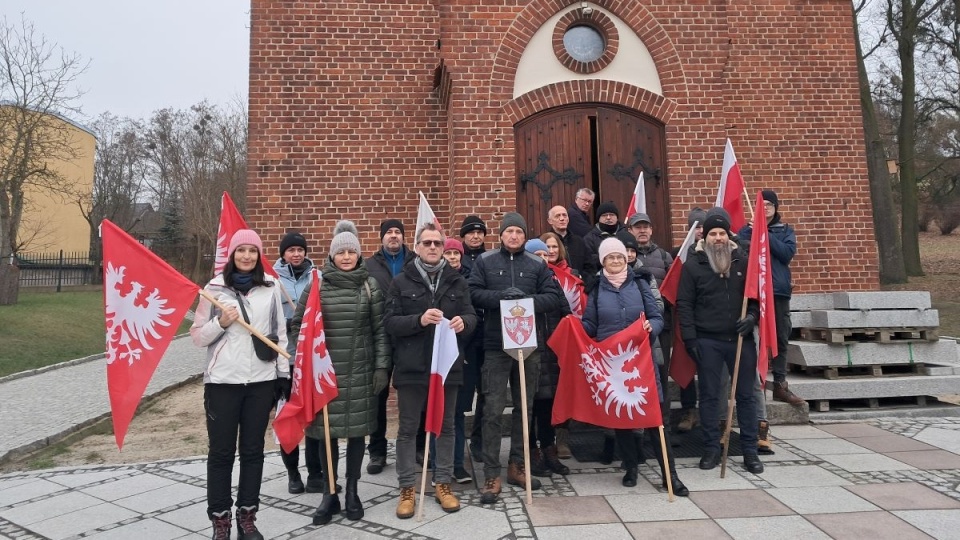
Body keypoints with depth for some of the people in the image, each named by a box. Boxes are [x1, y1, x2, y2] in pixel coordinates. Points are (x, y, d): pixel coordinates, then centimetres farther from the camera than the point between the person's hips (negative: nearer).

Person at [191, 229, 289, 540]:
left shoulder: (271, 287, 4)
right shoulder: (215, 288, -1)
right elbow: (197, 337, 3)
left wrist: (284, 374, 7)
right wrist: (220, 323, -15)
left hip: (262, 381, 2)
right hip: (222, 381, -1)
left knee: (253, 450, 10)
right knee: (221, 452, 7)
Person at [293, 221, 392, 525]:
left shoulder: (370, 285, 1)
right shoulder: (317, 285, 1)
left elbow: (380, 330, 0)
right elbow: (298, 323, 8)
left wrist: (382, 366, -4)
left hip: (360, 371, 0)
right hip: (325, 371, 0)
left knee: (357, 429, 8)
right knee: (327, 431, 5)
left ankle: (352, 492, 24)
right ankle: (329, 494, 21)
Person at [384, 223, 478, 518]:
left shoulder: (457, 281, 7)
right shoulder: (401, 282, 0)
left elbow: (472, 317, 4)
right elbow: (389, 322, -6)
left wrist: (463, 322, -20)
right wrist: (419, 320, -23)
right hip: (411, 367, -2)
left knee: (446, 427, 12)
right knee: (408, 428, 7)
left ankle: (443, 484, 26)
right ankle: (407, 488, 20)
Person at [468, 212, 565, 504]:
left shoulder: (538, 264, 7)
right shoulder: (484, 261, 4)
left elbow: (554, 297, 1)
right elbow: (473, 294, -5)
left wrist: (529, 300, -16)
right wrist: (500, 296, -20)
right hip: (496, 346, -2)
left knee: (524, 407, 12)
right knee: (493, 410, -3)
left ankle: (517, 465, 27)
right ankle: (491, 475, 5)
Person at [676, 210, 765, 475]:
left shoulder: (742, 260, 5)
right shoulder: (693, 264, -1)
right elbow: (684, 303, -3)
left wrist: (752, 316, -9)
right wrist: (690, 338, -8)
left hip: (740, 339, 2)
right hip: (707, 341, -2)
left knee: (746, 395, 8)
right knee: (709, 395, 6)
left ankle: (750, 450, 19)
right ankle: (712, 449, 17)